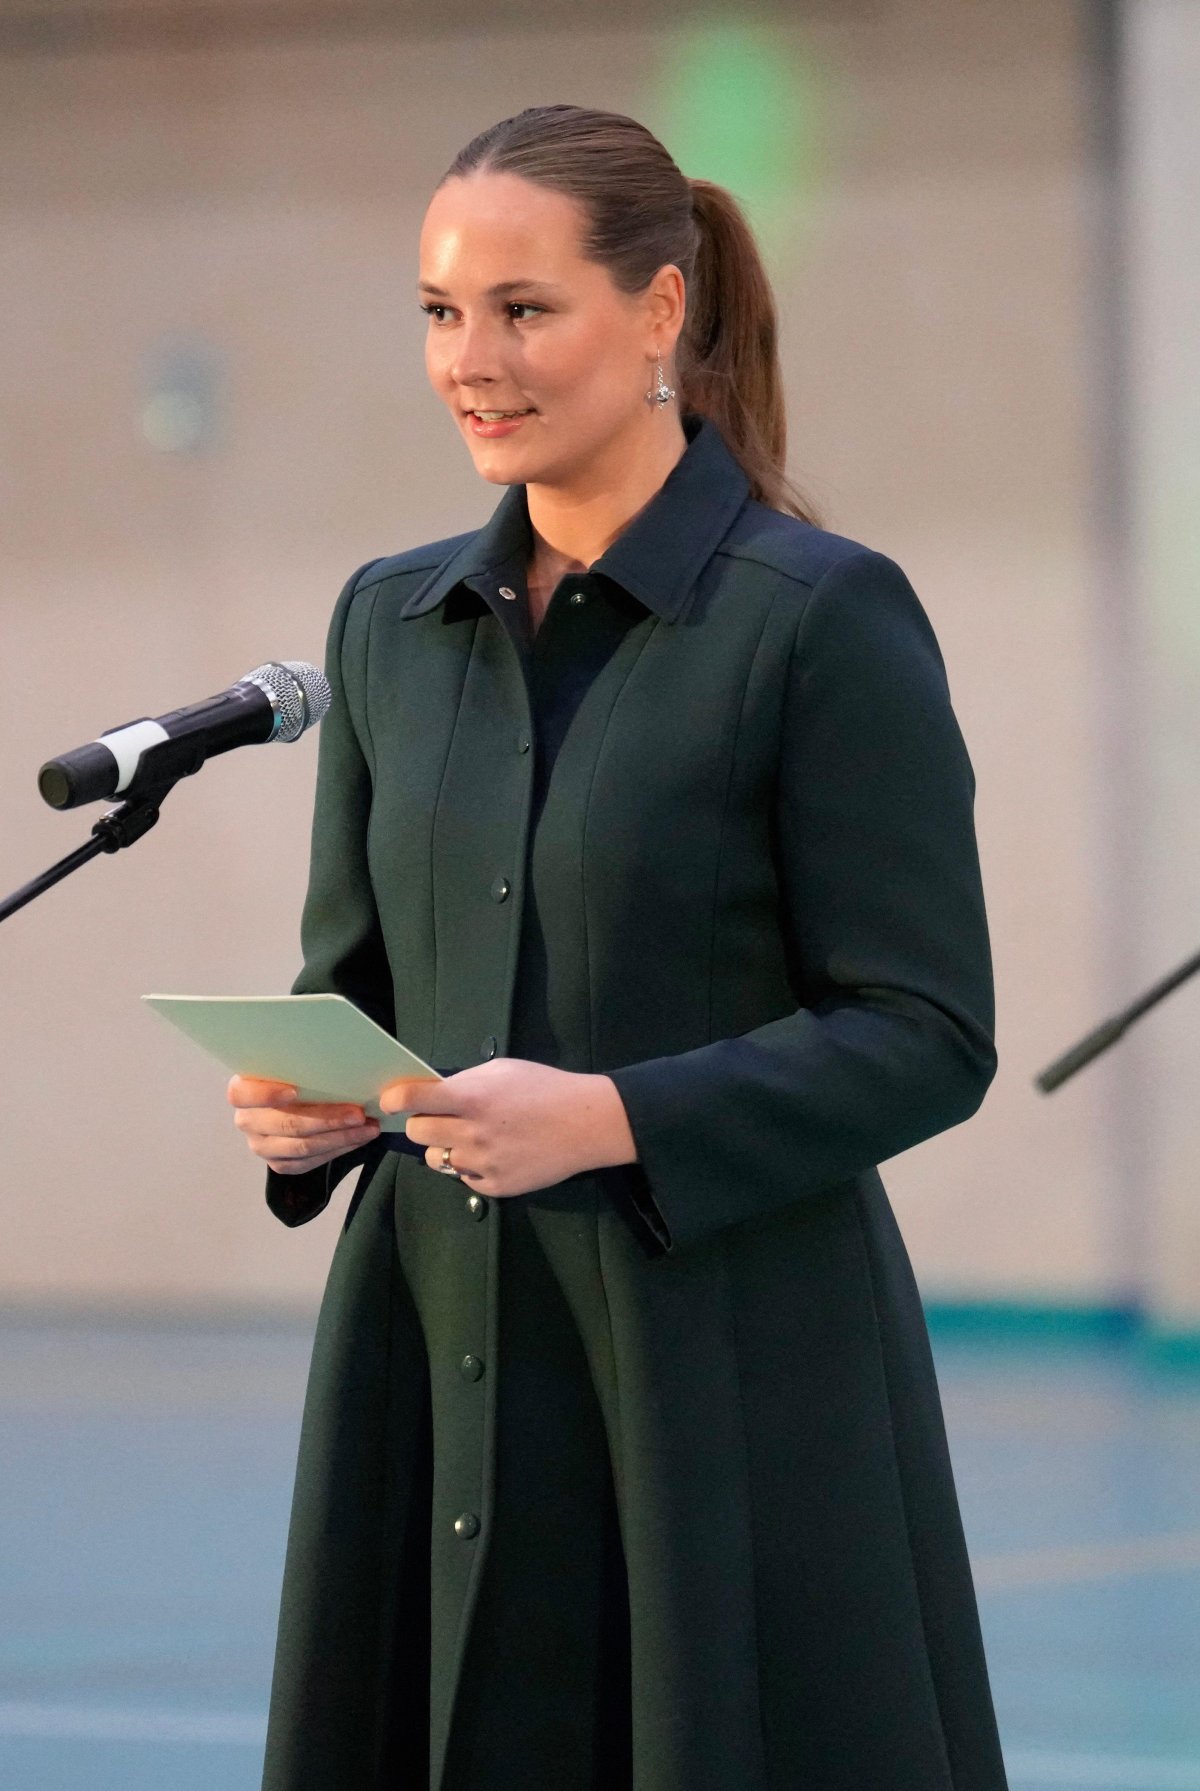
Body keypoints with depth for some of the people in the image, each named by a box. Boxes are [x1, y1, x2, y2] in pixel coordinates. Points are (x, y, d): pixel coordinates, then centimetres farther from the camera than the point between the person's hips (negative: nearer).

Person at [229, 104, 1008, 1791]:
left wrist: (614, 1120, -21)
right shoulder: (392, 621, 11)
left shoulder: (824, 619, -7)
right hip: (439, 1361, 5)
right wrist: (299, 1110, -4)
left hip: (735, 1381, -5)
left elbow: (928, 1038, -9)